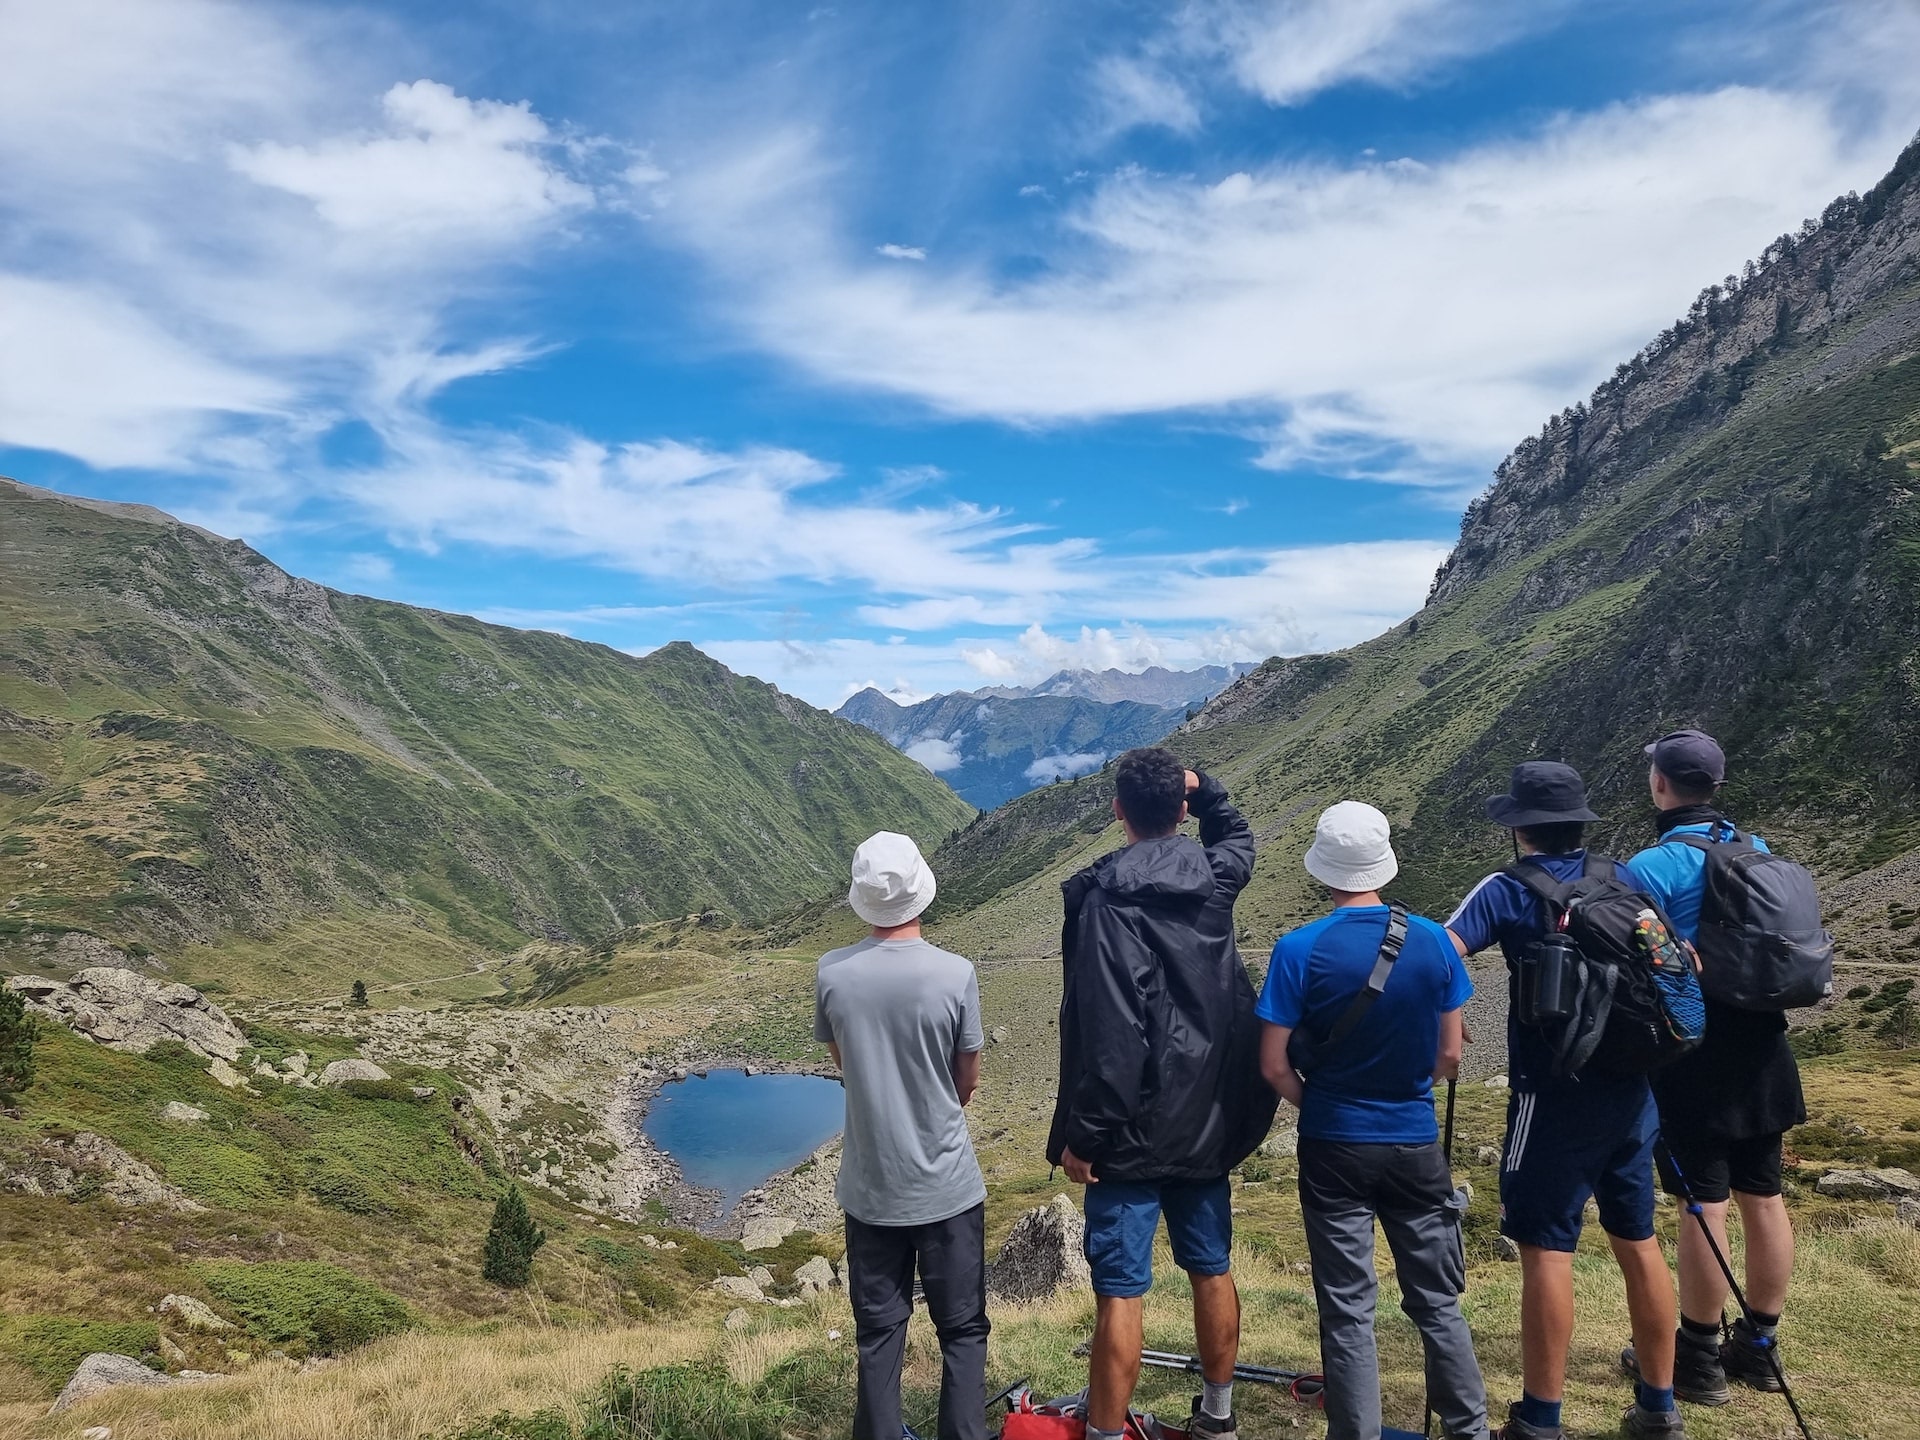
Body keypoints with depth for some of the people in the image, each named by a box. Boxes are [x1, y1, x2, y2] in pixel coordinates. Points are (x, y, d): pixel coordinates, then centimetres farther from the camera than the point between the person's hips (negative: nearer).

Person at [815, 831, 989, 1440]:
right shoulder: (954, 974, -16)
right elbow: (968, 1080, -3)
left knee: (878, 1333, 16)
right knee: (963, 1330, 13)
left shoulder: (832, 973, -10)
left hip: (870, 1188, 2)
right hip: (947, 1185, -2)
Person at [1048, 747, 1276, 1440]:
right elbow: (1238, 837, 28)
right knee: (1212, 1270, 20)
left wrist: (1083, 1135, -18)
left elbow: (1109, 1033, -24)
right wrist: (1204, 788, 12)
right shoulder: (1214, 878, 1)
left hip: (1136, 1129, -6)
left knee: (1120, 1290, 1)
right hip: (1208, 1120, 7)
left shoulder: (1107, 896, -18)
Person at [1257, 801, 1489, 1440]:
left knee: (1348, 1311, 8)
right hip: (1416, 1142, 3)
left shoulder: (1300, 949, -15)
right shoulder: (1432, 940, -7)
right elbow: (1449, 1056, 1)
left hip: (1334, 1146, -2)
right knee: (1439, 1302, 17)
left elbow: (1274, 1065, -11)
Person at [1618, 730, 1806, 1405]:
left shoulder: (1653, 864, -15)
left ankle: (1698, 1357, 11)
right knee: (1763, 1196, 13)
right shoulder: (1758, 853, 7)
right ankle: (1758, 1347, 25)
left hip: (1694, 1049, -7)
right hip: (1762, 1046, 7)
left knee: (1706, 1202, 0)